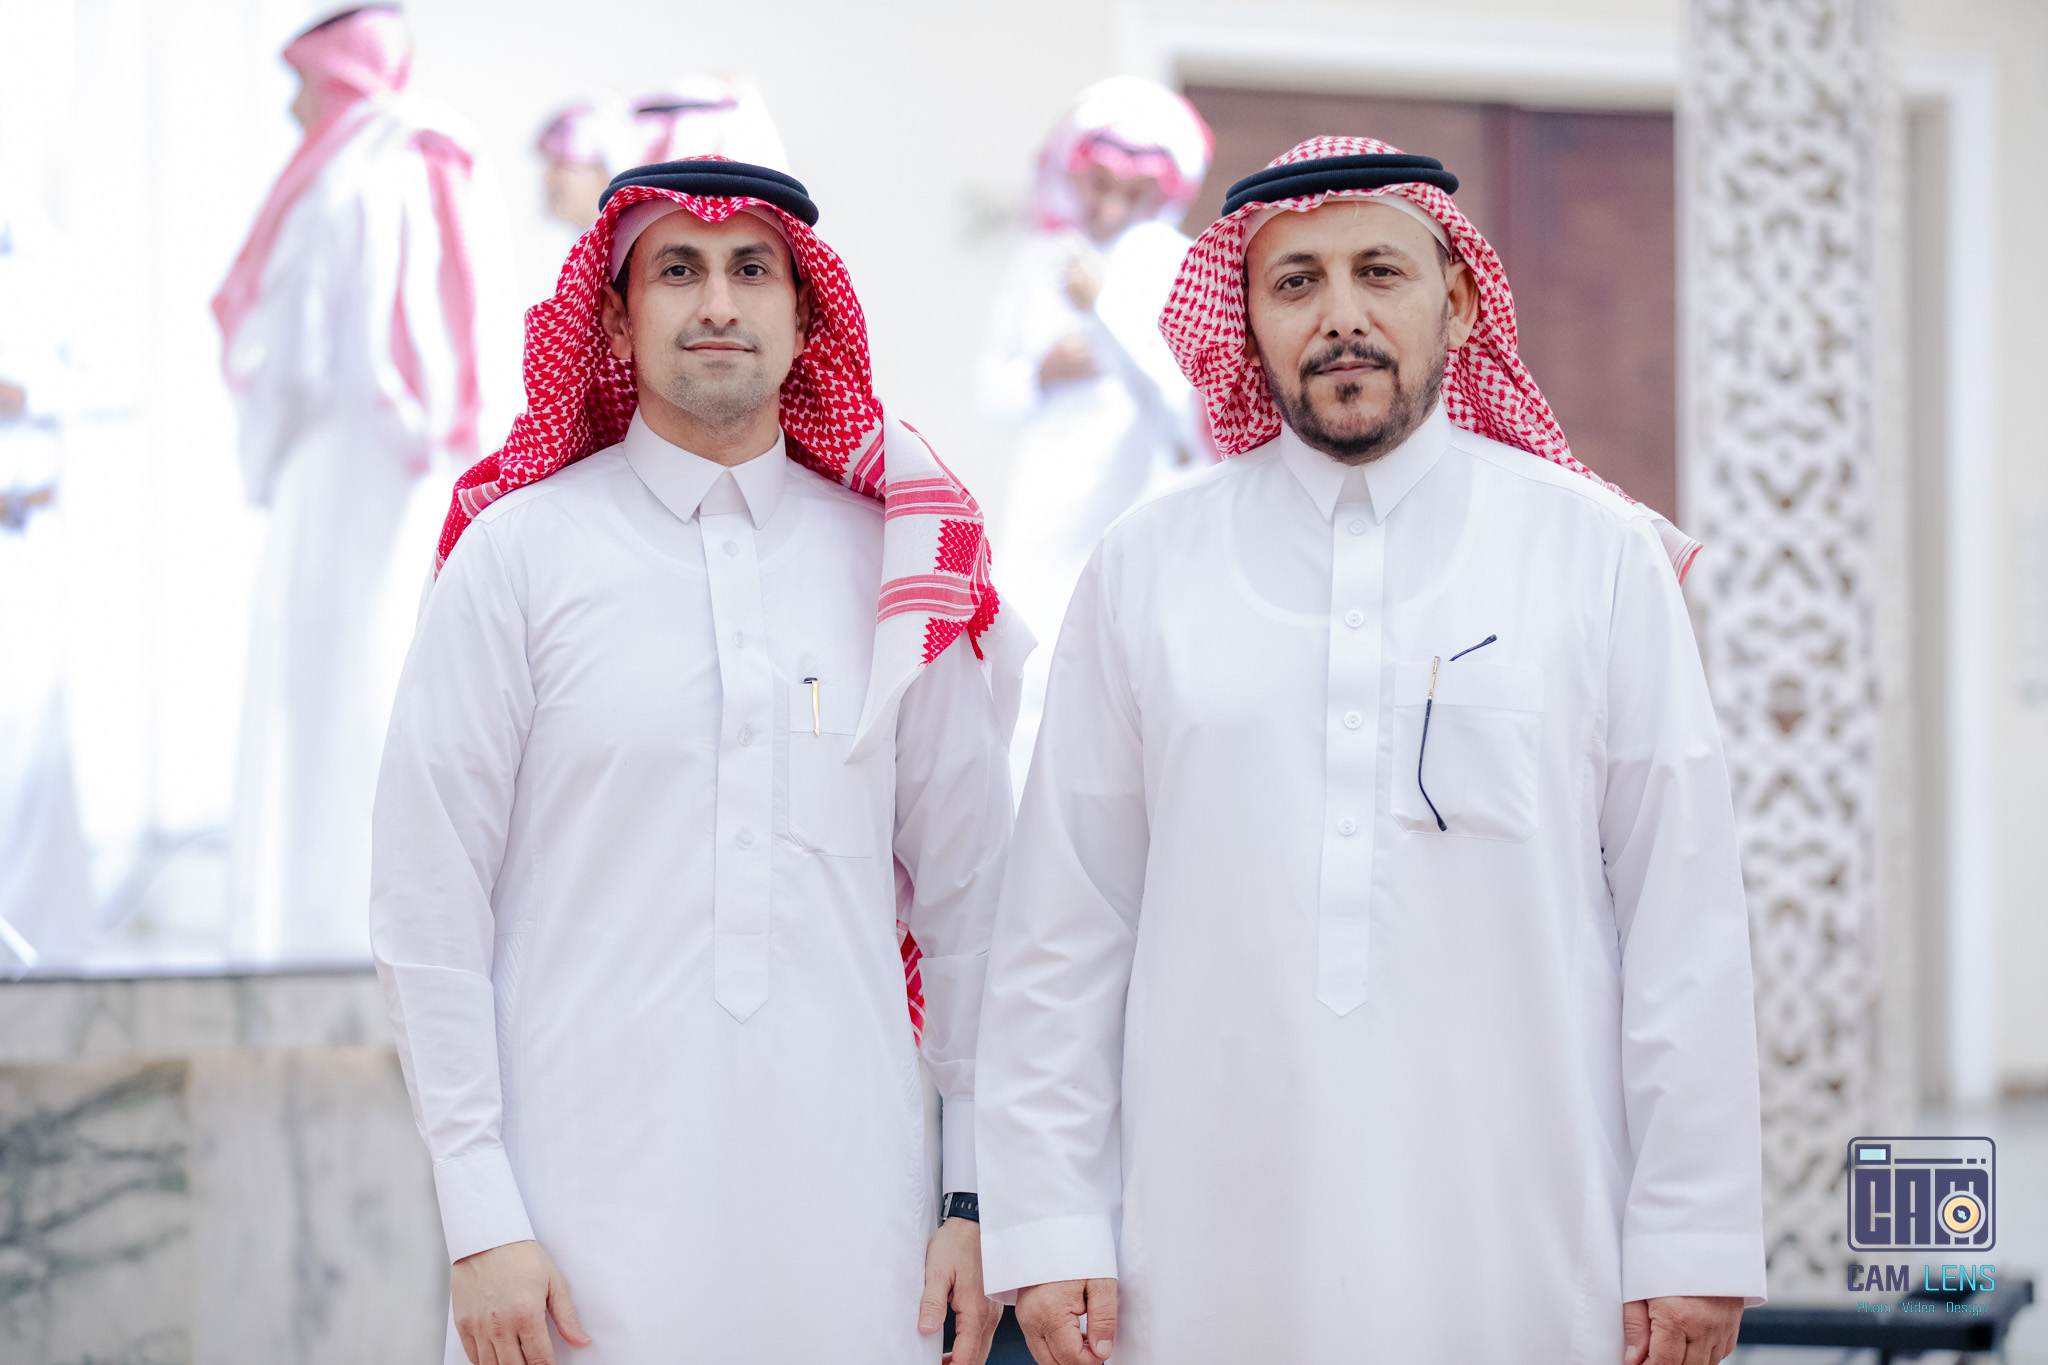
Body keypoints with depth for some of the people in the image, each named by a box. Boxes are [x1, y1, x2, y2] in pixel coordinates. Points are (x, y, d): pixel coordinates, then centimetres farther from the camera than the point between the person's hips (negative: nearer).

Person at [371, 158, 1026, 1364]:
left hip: (844, 1203, 2)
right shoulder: (523, 551, 1)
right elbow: (429, 903, 0)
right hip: (590, 1203, -2)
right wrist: (481, 1218, -5)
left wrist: (980, 1193, 7)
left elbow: (966, 892, 11)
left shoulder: (894, 562, 8)